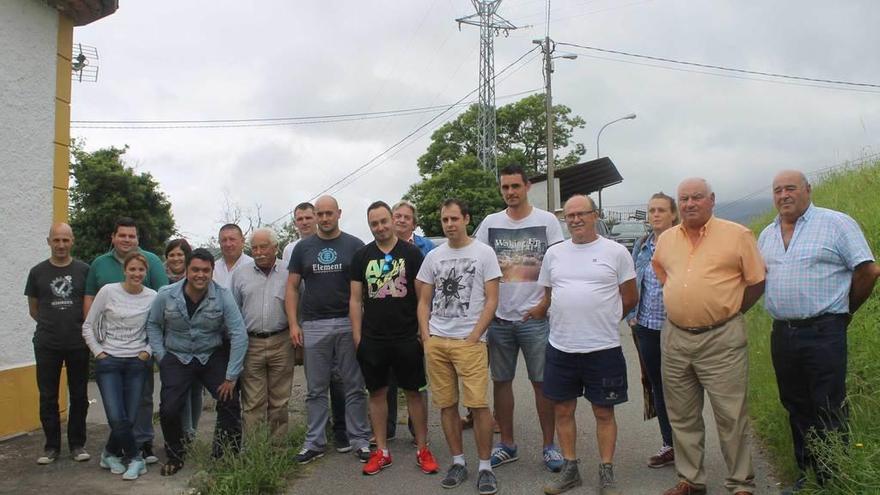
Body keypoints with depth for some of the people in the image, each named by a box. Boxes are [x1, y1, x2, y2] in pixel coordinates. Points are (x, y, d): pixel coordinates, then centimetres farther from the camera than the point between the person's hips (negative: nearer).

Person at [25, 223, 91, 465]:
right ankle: (52, 445, 19)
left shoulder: (84, 270, 0)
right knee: (48, 397, 7)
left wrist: (82, 328, 4)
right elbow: (33, 309, 12)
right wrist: (51, 325, 8)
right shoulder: (38, 272, 3)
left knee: (79, 397, 7)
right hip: (47, 345, 1)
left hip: (78, 344, 0)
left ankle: (77, 444, 19)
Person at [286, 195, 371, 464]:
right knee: (316, 389, 10)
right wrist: (293, 323, -2)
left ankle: (360, 440, 17)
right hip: (313, 326, 2)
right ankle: (314, 442, 22)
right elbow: (292, 287, 8)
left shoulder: (355, 245, 2)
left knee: (354, 387, 6)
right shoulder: (303, 247, 7)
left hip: (349, 324, -1)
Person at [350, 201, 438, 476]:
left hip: (407, 338, -2)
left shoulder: (411, 253, 0)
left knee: (413, 392, 6)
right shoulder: (361, 256, 5)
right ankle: (382, 451, 23)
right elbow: (355, 299, 6)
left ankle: (422, 450, 18)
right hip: (372, 340, 2)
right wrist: (357, 337, 1)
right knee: (377, 392, 10)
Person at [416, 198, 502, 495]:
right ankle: (458, 463, 21)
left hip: (470, 341, -4)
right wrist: (426, 336, 3)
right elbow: (423, 301, 15)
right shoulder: (433, 257, 12)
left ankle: (485, 467, 8)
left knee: (478, 404, -7)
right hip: (436, 341, 4)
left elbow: (491, 300, -3)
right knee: (447, 404, 8)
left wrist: (473, 337, -9)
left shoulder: (484, 253, 1)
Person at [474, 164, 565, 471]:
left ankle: (549, 446, 17)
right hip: (498, 317, 3)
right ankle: (507, 445, 22)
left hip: (535, 318, -2)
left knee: (542, 382, 3)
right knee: (501, 381, 9)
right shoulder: (490, 223, 7)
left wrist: (544, 304, -8)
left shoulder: (547, 221, 1)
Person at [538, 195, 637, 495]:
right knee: (563, 410, 11)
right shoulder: (553, 253, 7)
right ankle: (570, 469, 27)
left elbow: (630, 298, 3)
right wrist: (567, 322, 11)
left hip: (603, 348, -3)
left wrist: (604, 321, 9)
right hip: (560, 347, 4)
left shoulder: (616, 252, -2)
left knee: (604, 412, 8)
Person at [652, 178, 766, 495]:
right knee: (682, 417, 13)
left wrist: (728, 311, 3)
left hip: (721, 339, -4)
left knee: (731, 416, 2)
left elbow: (757, 281, 0)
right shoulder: (666, 239, 8)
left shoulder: (737, 235, -5)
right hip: (674, 338, 5)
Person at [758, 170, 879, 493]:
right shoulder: (766, 235, 13)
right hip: (782, 334, 6)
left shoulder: (836, 223, -4)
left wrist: (843, 311, 4)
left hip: (823, 333, -6)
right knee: (796, 408, 14)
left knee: (829, 412, -1)